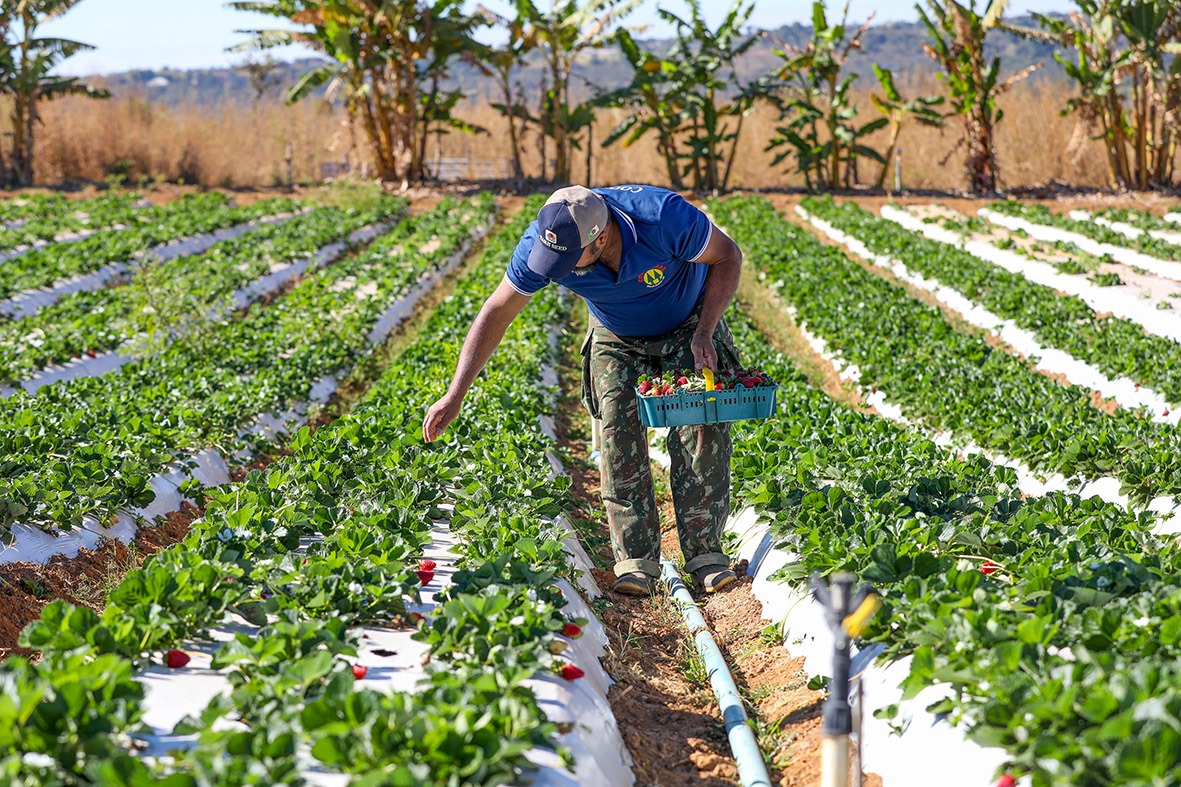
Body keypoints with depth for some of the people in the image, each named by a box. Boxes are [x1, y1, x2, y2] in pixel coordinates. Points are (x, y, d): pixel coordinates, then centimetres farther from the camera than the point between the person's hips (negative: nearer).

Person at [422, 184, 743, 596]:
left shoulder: (666, 217, -39)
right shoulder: (543, 241, -31)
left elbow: (726, 257, -20)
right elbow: (496, 313, -20)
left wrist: (705, 332, -29)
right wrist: (454, 395, -23)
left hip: (687, 326, -2)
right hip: (618, 338, 2)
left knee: (704, 423, -16)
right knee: (619, 427, -16)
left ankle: (705, 550, -8)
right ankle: (635, 559, -12)